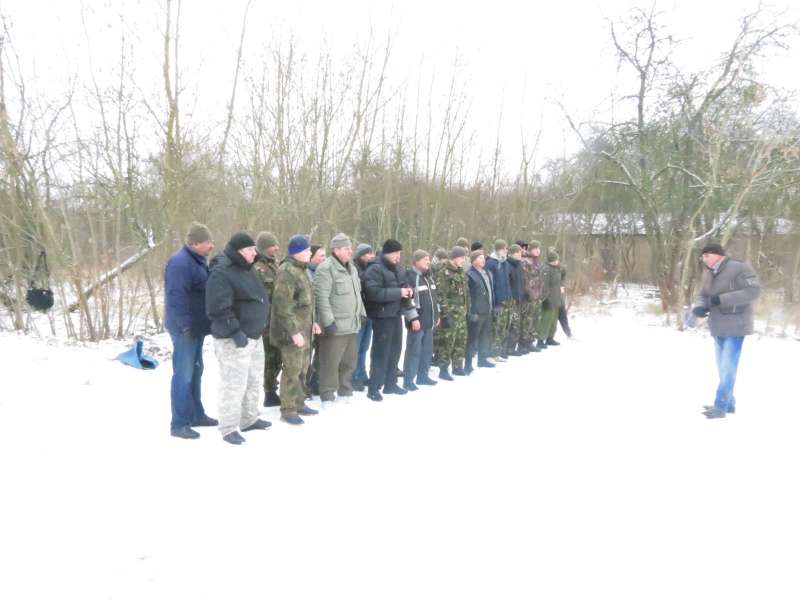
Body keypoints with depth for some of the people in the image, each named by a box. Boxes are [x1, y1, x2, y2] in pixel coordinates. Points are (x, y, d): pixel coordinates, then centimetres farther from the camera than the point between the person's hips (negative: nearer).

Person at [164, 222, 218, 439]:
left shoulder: (197, 260, 13)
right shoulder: (180, 263, -19)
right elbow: (175, 297, -25)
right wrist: (186, 325, -25)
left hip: (197, 326, 10)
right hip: (186, 328, -10)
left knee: (195, 372, 17)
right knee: (184, 375, -5)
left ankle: (196, 415, 29)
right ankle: (179, 423, 3)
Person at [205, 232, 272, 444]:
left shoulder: (246, 269, 13)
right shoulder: (221, 273, -18)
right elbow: (218, 309, -24)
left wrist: (260, 326, 22)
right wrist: (235, 332, -27)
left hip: (254, 336, 10)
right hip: (234, 339, -10)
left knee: (254, 381, 18)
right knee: (234, 384, -6)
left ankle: (249, 419, 32)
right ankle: (229, 428, 6)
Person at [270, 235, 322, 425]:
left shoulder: (302, 270, 14)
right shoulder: (287, 272, -18)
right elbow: (283, 305, -22)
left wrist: (312, 322, 20)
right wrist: (293, 331, -23)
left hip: (304, 328, 10)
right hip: (292, 329, -10)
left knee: (302, 368, 16)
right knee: (292, 370, -4)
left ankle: (299, 403, 28)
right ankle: (288, 410, 6)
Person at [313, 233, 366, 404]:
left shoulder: (352, 268, 17)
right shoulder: (325, 269, -13)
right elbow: (321, 297, -19)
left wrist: (362, 313, 22)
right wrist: (328, 322, -22)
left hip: (352, 326, 9)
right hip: (334, 327, -9)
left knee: (350, 361, 16)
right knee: (331, 363, -2)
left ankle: (345, 392, 29)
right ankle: (327, 397, 8)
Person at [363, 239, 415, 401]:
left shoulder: (397, 268, 13)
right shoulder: (375, 270, -14)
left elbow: (403, 285, 26)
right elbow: (374, 292, -26)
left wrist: (408, 291, 1)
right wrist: (398, 292, -24)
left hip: (396, 315, 9)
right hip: (382, 316, -8)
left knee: (395, 350, 15)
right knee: (381, 352, -6)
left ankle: (390, 384, 28)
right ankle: (374, 388, 3)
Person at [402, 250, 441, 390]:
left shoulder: (429, 277, 15)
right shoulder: (410, 276, -12)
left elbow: (435, 297, 23)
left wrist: (436, 315, 21)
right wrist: (413, 318, -21)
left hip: (429, 320, 9)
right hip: (417, 321, -8)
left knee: (427, 350, 14)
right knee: (414, 351, -5)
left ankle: (422, 376, 26)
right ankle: (408, 380, 2)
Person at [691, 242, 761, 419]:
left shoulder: (739, 268, -15)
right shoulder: (708, 274, 7)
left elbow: (754, 291, -24)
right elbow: (703, 296, 8)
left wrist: (721, 299, -29)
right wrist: (698, 308, -17)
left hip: (735, 326, -8)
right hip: (718, 327, 8)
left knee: (728, 367, -8)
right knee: (723, 366, 13)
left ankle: (721, 406, -4)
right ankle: (728, 404, 24)